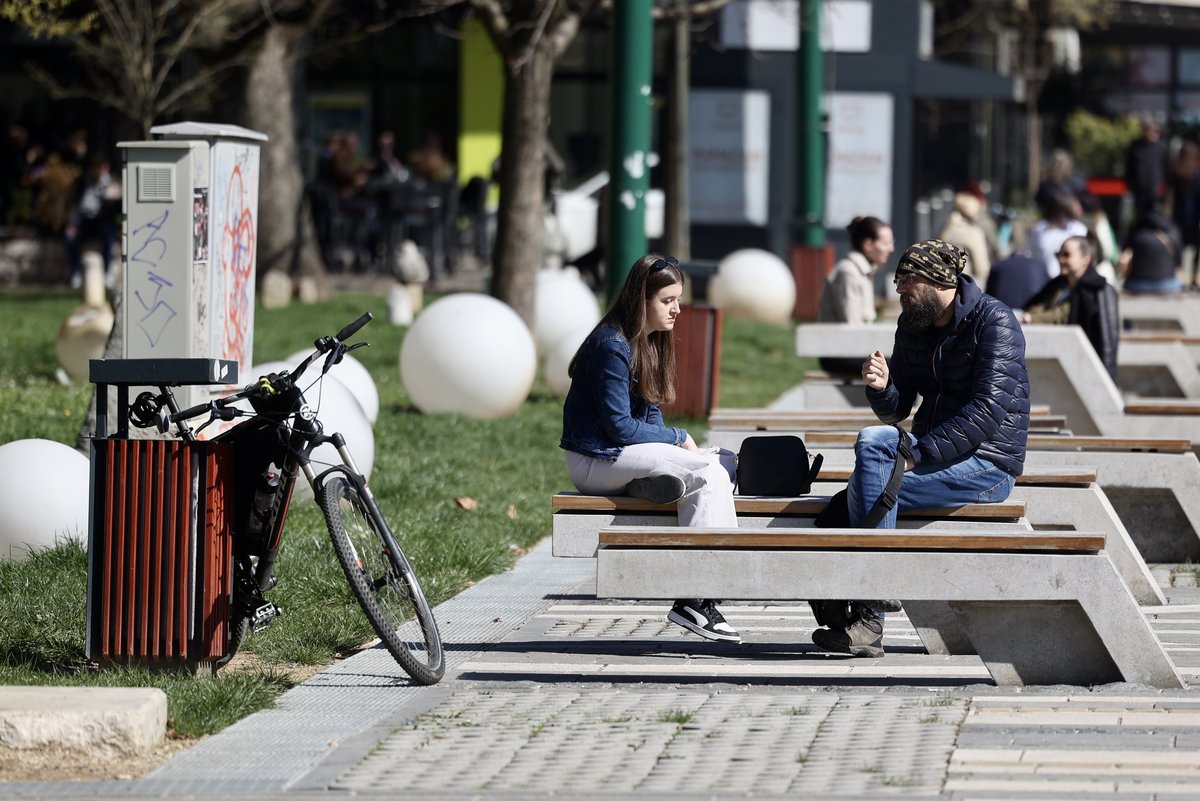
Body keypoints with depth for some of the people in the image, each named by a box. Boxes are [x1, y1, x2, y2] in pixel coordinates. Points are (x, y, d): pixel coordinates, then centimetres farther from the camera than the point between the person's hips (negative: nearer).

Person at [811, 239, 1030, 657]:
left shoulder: (993, 321, -11)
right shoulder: (912, 325, 12)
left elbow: (988, 412, -20)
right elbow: (895, 411, 12)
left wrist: (916, 456, -23)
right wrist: (882, 387, -12)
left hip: (987, 464, -7)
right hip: (931, 449, 7)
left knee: (867, 489, -25)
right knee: (872, 440, -23)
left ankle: (869, 619, -23)